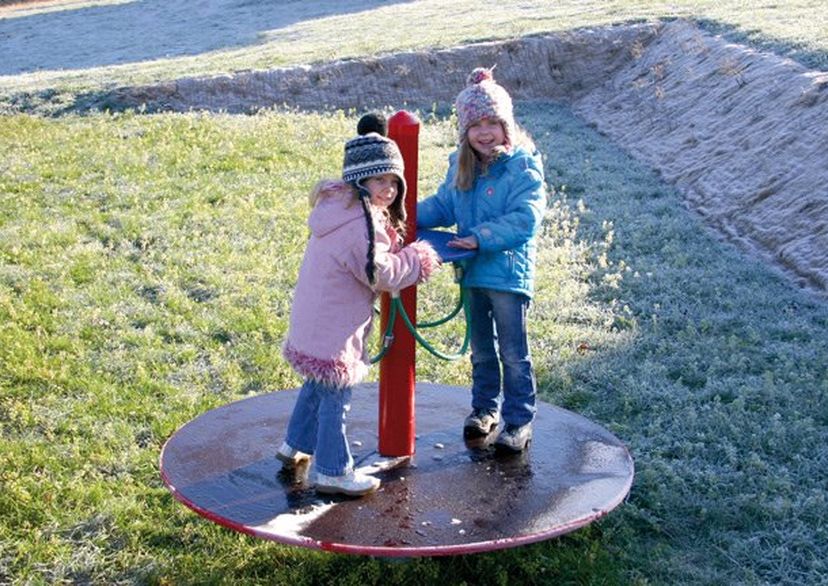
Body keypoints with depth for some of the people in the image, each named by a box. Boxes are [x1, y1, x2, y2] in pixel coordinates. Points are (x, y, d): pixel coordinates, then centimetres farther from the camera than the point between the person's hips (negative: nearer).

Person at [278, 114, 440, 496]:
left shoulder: (339, 207, 8)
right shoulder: (361, 224, -23)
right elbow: (382, 275, -19)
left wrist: (394, 247, 5)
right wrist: (419, 260, -6)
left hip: (315, 318, 10)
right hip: (334, 330, -10)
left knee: (317, 383, 25)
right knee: (335, 395, 1)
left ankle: (295, 446, 40)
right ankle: (332, 471, 12)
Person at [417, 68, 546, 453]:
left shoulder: (523, 166, -15)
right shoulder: (461, 165, 5)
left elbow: (525, 219, -22)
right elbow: (443, 205, 16)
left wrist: (480, 237, -27)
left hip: (509, 273, -6)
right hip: (472, 272, 6)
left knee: (513, 353, 3)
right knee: (481, 349, 20)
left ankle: (519, 420, 16)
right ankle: (485, 407, 36)